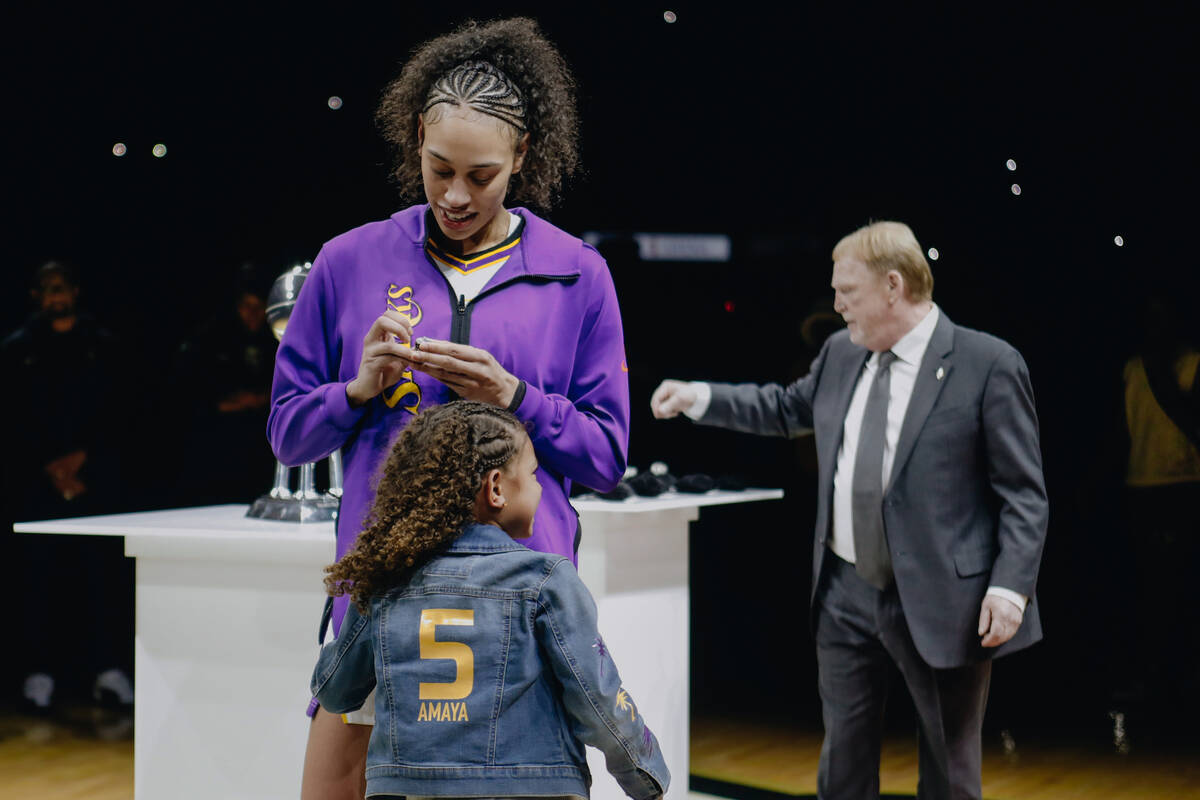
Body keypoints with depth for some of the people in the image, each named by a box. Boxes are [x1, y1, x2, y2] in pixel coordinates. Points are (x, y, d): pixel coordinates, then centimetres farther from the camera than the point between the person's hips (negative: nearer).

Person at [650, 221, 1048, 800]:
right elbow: (787, 408, 28)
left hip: (938, 602, -6)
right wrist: (697, 398, 20)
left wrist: (1009, 587, -20)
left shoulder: (989, 365, -11)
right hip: (847, 593, 6)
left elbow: (1023, 493, -11)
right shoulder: (841, 353, 9)